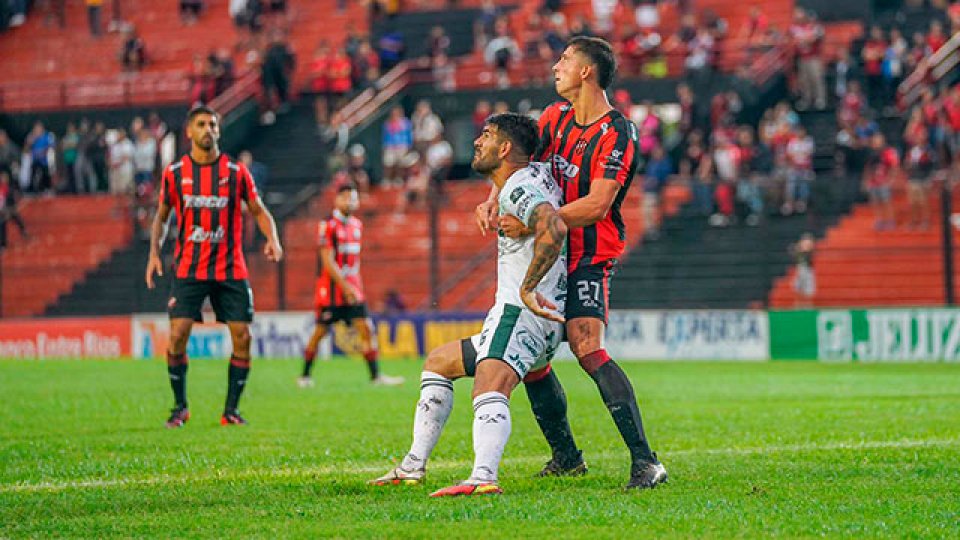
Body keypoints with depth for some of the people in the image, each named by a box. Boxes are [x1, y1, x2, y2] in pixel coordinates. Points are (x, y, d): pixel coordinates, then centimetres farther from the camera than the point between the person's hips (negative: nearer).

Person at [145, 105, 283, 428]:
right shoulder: (174, 173, 3)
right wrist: (154, 252, 0)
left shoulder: (236, 172, 1)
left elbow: (259, 210, 8)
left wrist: (272, 239, -11)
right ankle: (180, 407, 6)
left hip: (230, 270, 0)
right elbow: (161, 216, 14)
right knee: (178, 334, -11)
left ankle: (231, 410, 7)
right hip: (188, 269, 0)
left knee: (242, 337, -6)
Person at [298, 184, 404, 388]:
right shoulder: (329, 225, -11)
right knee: (320, 331, 2)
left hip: (353, 289, 6)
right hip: (332, 288, -6)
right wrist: (345, 286, -21)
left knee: (366, 329, -3)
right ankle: (305, 375, 16)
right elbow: (328, 261, -16)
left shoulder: (357, 225, 11)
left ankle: (376, 375, -4)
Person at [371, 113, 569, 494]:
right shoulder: (536, 174, 18)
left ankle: (484, 477, -60)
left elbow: (553, 228, -31)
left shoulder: (519, 187, -12)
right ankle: (413, 467, 22)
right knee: (437, 362, 26)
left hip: (521, 313, -11)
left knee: (490, 388, -35)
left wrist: (527, 287, -29)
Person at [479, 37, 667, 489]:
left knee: (587, 349, -24)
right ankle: (564, 455, 24)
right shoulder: (557, 116, 9)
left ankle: (645, 463, -26)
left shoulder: (618, 134, -14)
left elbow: (597, 205, -22)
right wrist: (493, 202, -9)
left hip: (589, 259, -8)